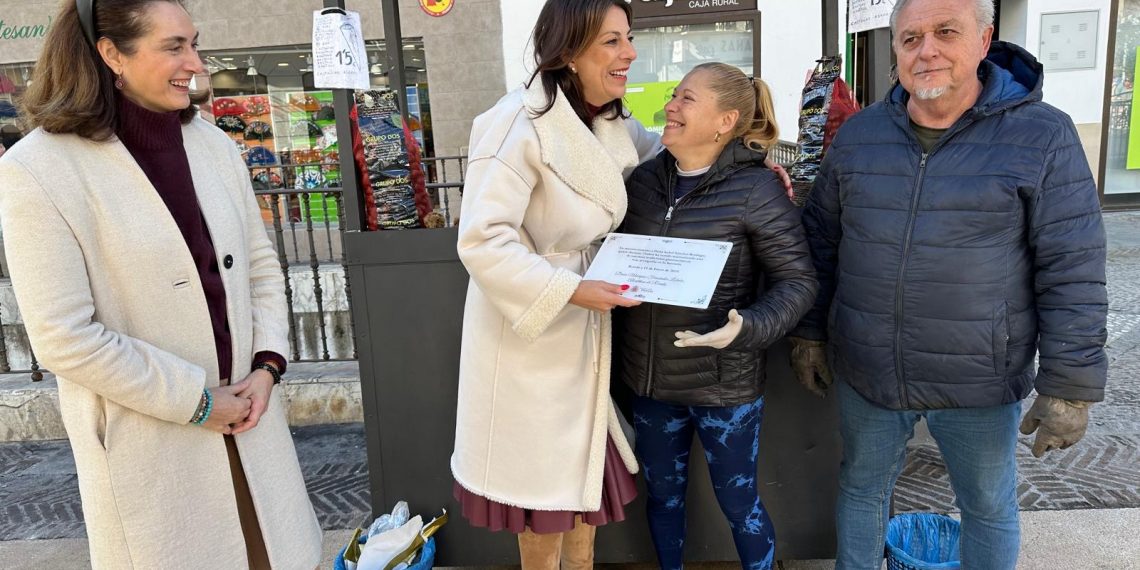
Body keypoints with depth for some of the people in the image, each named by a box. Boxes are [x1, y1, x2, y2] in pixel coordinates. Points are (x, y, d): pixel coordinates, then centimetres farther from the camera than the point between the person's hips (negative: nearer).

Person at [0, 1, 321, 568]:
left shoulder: (213, 144, 2)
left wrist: (267, 366, -5)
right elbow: (64, 338, -15)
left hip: (245, 411, 5)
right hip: (149, 442, -4)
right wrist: (196, 402, -13)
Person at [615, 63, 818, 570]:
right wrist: (619, 351, 5)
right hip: (649, 379, 5)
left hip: (724, 384, -5)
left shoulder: (756, 189, -14)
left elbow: (798, 281, -13)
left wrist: (747, 328, -29)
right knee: (662, 493, 21)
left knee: (737, 502, 14)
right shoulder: (644, 179, 1)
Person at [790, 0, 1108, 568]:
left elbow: (1073, 272, -9)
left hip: (977, 383, -2)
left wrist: (1069, 385, -11)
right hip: (865, 373, 3)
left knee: (989, 507, 18)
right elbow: (820, 240, 7)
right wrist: (810, 332, 7)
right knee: (861, 487, 20)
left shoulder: (1041, 135, -9)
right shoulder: (858, 134, 0)